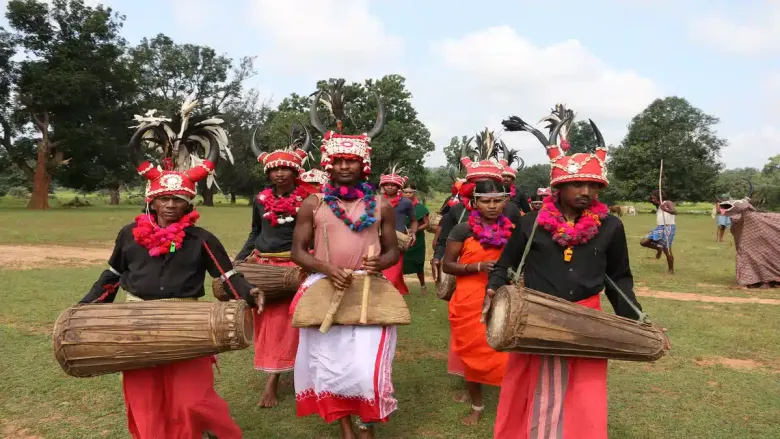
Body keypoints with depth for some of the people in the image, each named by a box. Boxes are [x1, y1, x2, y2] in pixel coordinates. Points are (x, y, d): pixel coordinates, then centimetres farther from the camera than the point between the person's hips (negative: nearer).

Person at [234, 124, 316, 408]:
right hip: (263, 265, 4)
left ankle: (272, 381, 1)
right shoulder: (261, 200, 6)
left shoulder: (308, 199, -5)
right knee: (266, 321, 9)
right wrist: (237, 261, 8)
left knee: (284, 321, -3)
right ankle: (274, 374, 25)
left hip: (295, 266, -4)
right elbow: (254, 234, 15)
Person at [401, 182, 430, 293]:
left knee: (418, 264, 10)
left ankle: (422, 285, 30)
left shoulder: (420, 207, -5)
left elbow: (426, 224, -4)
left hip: (416, 240, -1)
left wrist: (415, 230, -17)